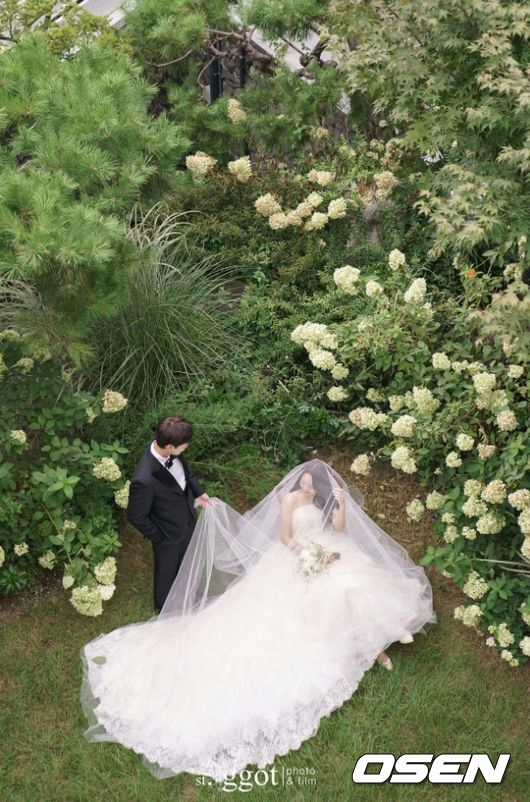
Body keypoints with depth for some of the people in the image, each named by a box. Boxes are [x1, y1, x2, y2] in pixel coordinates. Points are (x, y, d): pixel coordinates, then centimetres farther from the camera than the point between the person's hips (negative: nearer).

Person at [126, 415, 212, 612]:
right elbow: (136, 517, -27)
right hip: (169, 534, -6)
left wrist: (199, 491, -3)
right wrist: (158, 537, -15)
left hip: (188, 521, 6)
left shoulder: (172, 452, -24)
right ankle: (164, 607, 56)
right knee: (167, 571, 25)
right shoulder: (144, 480, -44)